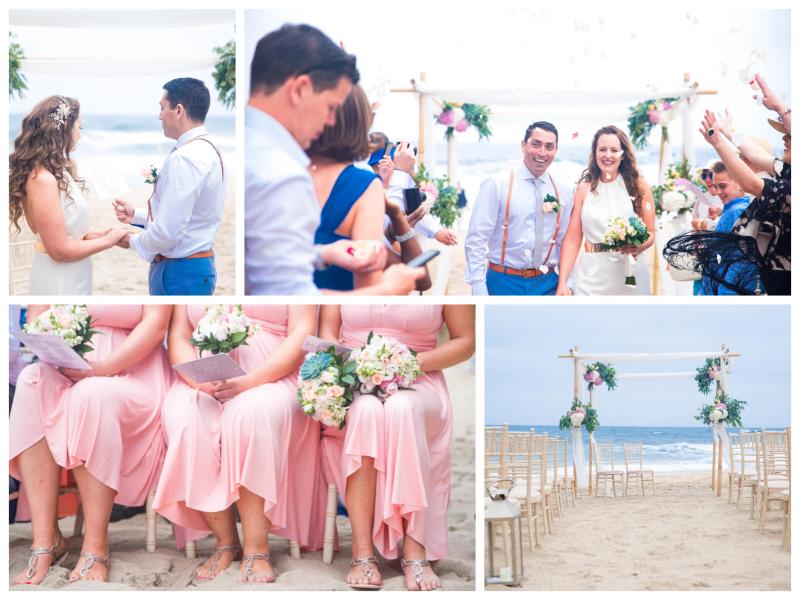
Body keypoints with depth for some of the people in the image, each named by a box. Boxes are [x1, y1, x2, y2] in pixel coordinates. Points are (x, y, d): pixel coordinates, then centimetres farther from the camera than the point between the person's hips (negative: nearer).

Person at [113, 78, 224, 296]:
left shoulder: (185, 158, -21)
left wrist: (133, 241, -6)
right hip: (198, 266, 10)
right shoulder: (205, 150, 10)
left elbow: (168, 231, -24)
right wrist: (136, 215, 15)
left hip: (179, 272, -10)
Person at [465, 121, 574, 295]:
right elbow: (476, 240, -8)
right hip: (504, 283, -3)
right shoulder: (496, 185, -5)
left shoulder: (563, 194, 7)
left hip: (547, 285, 3)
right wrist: (479, 291, -13)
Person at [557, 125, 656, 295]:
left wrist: (639, 247, -19)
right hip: (592, 277, 0)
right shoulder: (584, 189, 4)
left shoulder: (638, 186, 3)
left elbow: (651, 232, 4)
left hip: (630, 274, 0)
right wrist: (562, 283, -10)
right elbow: (572, 239, -1)